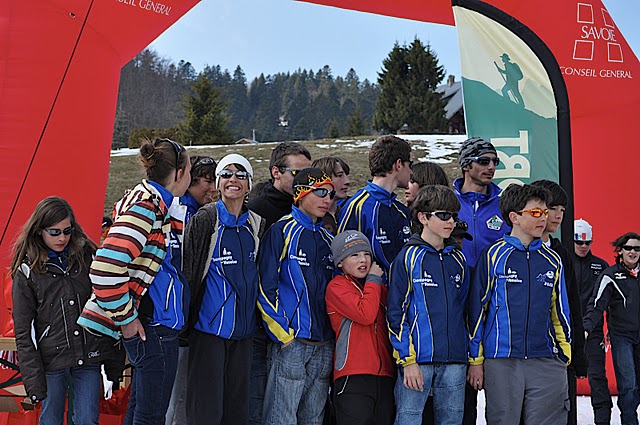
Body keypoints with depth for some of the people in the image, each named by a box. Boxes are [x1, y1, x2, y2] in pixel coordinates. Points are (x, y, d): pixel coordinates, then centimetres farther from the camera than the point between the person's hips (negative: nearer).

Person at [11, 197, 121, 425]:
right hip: (51, 362, -1)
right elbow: (23, 330, -1)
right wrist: (33, 379, -8)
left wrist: (112, 364, 6)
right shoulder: (27, 271, -1)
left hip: (89, 360, 1)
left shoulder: (87, 256, 5)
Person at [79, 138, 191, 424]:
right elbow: (104, 270, -26)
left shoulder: (159, 205, 12)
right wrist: (126, 319, -18)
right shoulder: (145, 206, -18)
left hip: (158, 325, 10)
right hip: (153, 327, -10)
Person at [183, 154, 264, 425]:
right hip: (210, 325, -5)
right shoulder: (205, 218, -4)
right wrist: (188, 316, -8)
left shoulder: (255, 224, 11)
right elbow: (189, 268, -5)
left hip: (243, 329, 5)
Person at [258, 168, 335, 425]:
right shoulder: (281, 231, -3)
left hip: (324, 345, 7)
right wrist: (283, 335, -13)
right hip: (290, 343, -6)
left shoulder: (328, 239, 17)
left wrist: (332, 337, 13)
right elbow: (266, 287, -9)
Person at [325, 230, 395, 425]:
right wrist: (374, 280, -2)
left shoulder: (380, 288, 21)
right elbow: (365, 314, -14)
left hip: (384, 376, 6)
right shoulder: (337, 286, 1)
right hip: (353, 377, -6)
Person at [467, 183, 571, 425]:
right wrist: (475, 360, -1)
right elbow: (476, 309, 1)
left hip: (546, 362, 3)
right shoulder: (494, 256, 1)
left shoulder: (552, 260, 12)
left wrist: (565, 357, 14)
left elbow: (560, 312, 18)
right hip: (501, 361, -3)